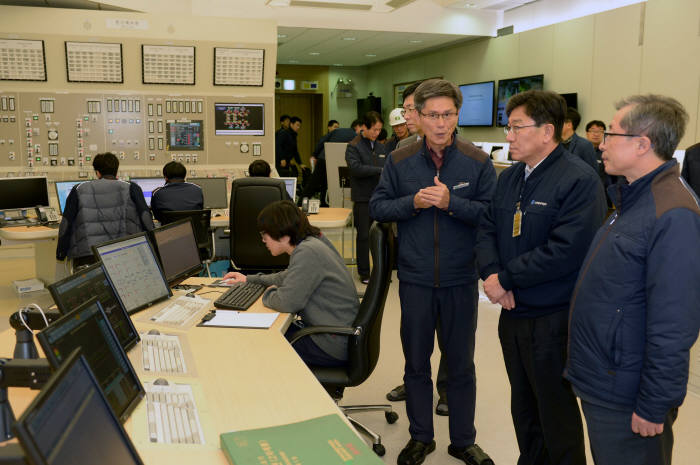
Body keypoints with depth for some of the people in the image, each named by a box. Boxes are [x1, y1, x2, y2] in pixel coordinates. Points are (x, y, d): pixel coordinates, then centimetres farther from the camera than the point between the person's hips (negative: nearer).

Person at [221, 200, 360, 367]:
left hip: (334, 347, -10)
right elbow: (289, 277, 28)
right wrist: (248, 279, 27)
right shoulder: (311, 242, 10)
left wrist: (269, 294, -4)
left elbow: (286, 302, -27)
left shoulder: (308, 253, -23)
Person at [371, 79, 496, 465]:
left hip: (461, 280, -1)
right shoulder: (400, 161, -1)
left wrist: (450, 202, -22)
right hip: (415, 279, 1)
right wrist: (413, 202, -16)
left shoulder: (477, 162, -5)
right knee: (416, 362, 14)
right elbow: (377, 207, 0)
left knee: (461, 364, 13)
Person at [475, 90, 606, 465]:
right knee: (522, 405, 21)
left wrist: (505, 278, -18)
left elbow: (565, 252, -24)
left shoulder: (579, 180, -16)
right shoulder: (510, 178, 9)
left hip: (553, 318, -7)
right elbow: (487, 228, 9)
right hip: (512, 310, 7)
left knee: (556, 412, 8)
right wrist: (490, 272, -10)